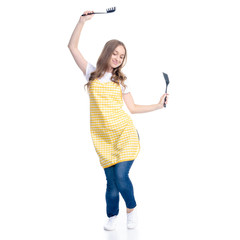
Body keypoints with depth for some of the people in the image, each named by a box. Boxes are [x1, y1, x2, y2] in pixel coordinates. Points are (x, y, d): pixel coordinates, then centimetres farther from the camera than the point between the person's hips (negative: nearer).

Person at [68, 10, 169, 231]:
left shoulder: (121, 80, 12)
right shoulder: (92, 73, 10)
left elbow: (133, 107, 12)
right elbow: (73, 47, 7)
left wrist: (159, 105, 8)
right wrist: (82, 21, 3)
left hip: (124, 132, 0)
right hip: (103, 136, 1)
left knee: (121, 176, -12)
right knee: (111, 181, 0)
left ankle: (132, 208, 16)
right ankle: (112, 216, 23)